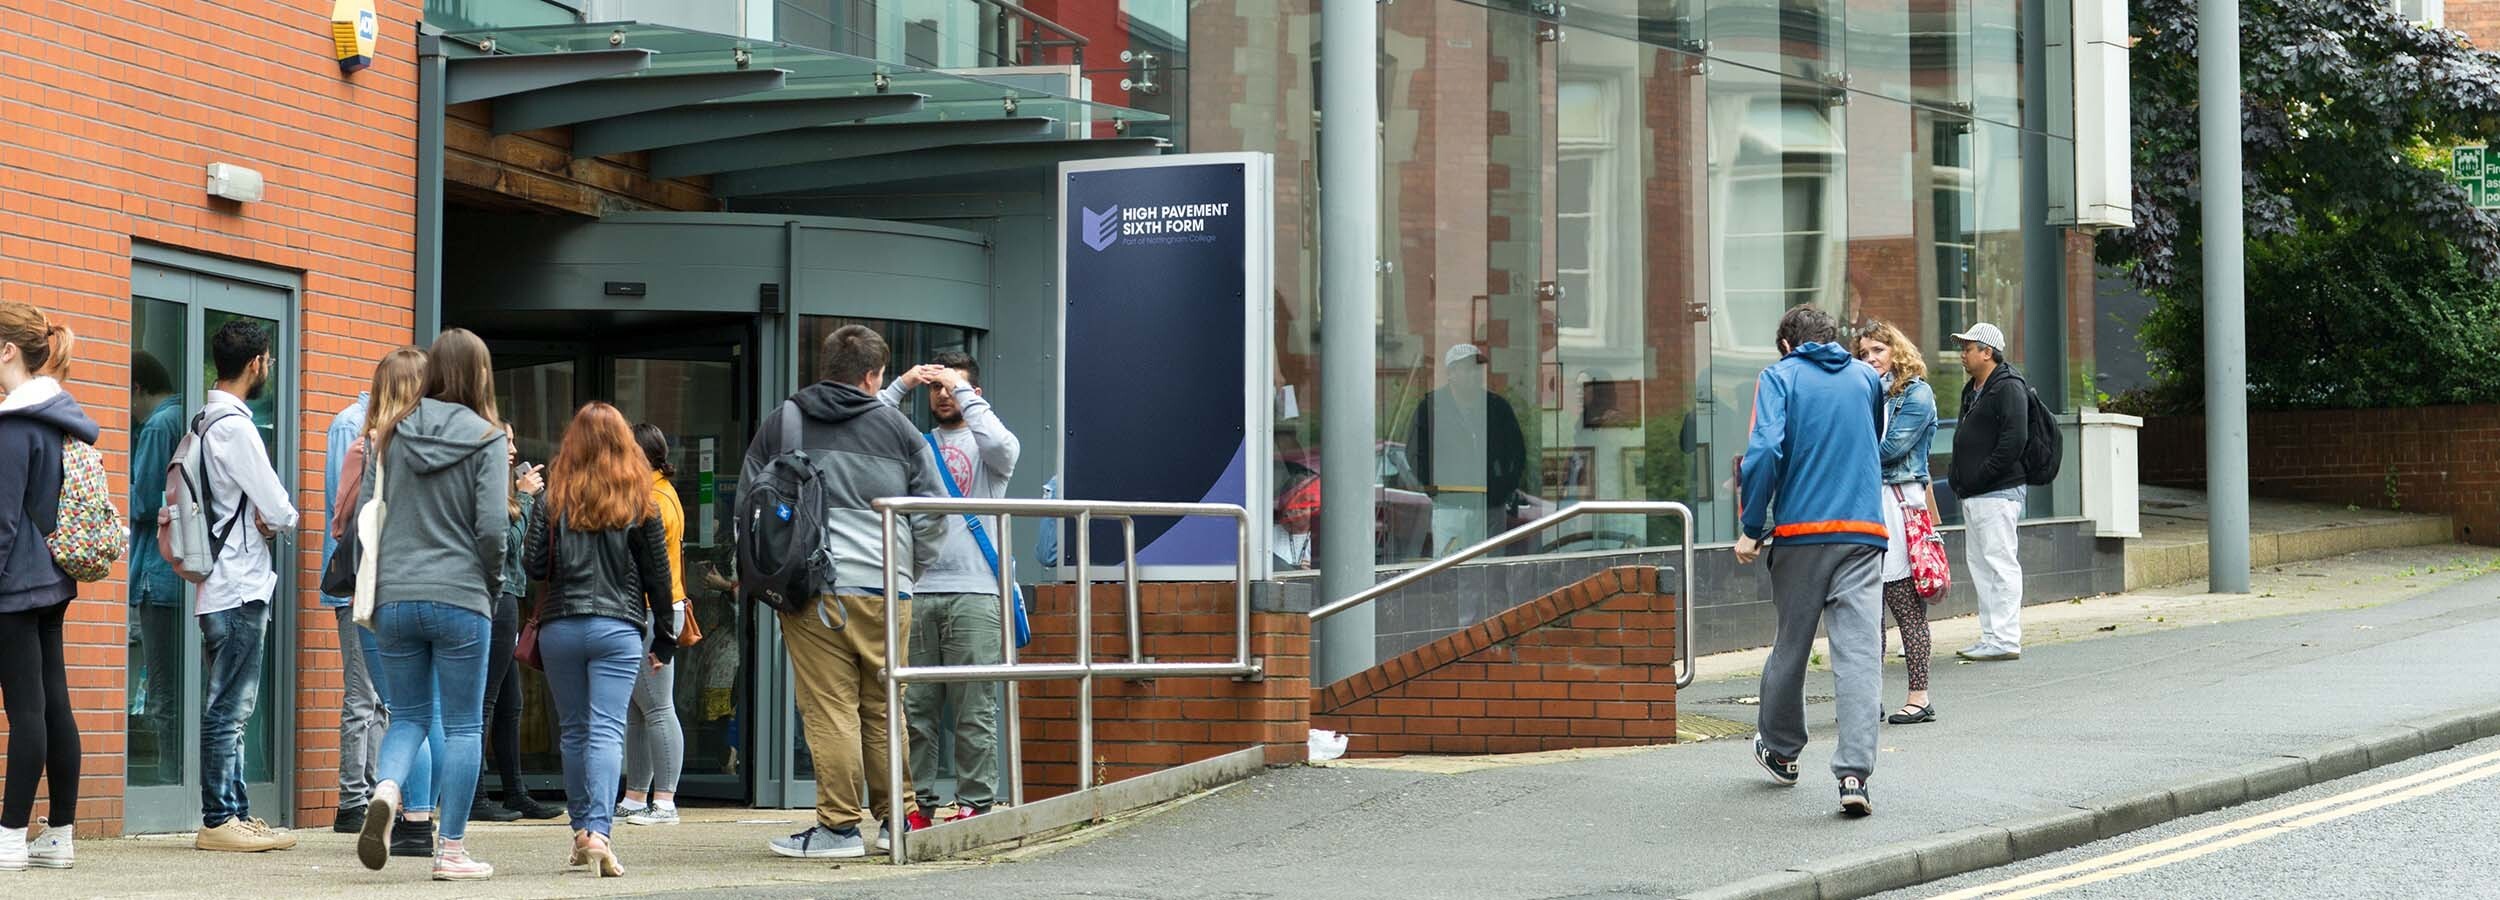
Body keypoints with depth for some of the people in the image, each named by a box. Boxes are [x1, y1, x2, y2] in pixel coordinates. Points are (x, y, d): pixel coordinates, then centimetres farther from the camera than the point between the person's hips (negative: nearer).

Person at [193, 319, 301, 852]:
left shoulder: (206, 423, 15)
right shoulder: (235, 426, -15)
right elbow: (280, 511, -16)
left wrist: (266, 518, 0)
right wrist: (281, 518, 6)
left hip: (221, 587, 10)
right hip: (239, 588, -10)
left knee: (231, 708, 13)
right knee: (229, 708, -6)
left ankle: (237, 813, 18)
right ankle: (218, 821, -4)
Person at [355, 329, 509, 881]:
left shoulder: (393, 435, 6)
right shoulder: (486, 438, -5)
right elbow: (492, 526, -11)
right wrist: (491, 587, 4)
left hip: (394, 598, 4)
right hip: (459, 599, -4)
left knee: (408, 716, 15)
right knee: (463, 726, 6)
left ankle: (386, 789, -14)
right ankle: (452, 850, 6)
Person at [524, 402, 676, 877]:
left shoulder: (553, 499, 1)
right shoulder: (639, 503, 2)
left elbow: (534, 565, -3)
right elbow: (658, 574, 5)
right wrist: (664, 638, 13)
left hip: (559, 626, 1)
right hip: (618, 628, -1)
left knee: (573, 731, 13)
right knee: (607, 730, -7)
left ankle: (582, 830, 19)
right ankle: (598, 830, -22)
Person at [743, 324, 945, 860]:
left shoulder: (780, 424, 10)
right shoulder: (896, 427, 10)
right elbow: (933, 514, 10)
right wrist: (909, 573, 20)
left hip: (814, 589, -2)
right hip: (886, 591, 2)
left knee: (830, 709, -3)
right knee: (882, 709, 10)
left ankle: (839, 826, -4)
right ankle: (898, 820, 14)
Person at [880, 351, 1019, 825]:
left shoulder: (983, 445, 11)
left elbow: (1002, 446, -13)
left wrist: (964, 392, -5)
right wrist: (901, 387, 2)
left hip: (974, 594, -3)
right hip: (916, 592, 3)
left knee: (975, 709, -4)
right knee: (914, 706, 1)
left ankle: (974, 805, -1)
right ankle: (916, 803, 6)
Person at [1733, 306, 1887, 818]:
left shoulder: (1779, 377, 1)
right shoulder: (1867, 378, 13)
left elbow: (1764, 452, -12)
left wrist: (1752, 528, -7)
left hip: (1801, 531, -1)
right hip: (1864, 531, 1)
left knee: (1790, 648, 15)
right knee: (1860, 653, -5)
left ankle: (1780, 752, 34)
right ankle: (1855, 775, -17)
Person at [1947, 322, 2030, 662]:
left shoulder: (2009, 388, -10)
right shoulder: (1973, 390, 21)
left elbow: (2014, 440, -20)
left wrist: (1980, 478, -19)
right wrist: (1959, 480, 14)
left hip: (1998, 494, -10)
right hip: (1973, 495, 10)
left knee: (2000, 564, -9)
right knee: (1981, 567, 11)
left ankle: (2005, 640, -9)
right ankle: (1991, 637, 16)